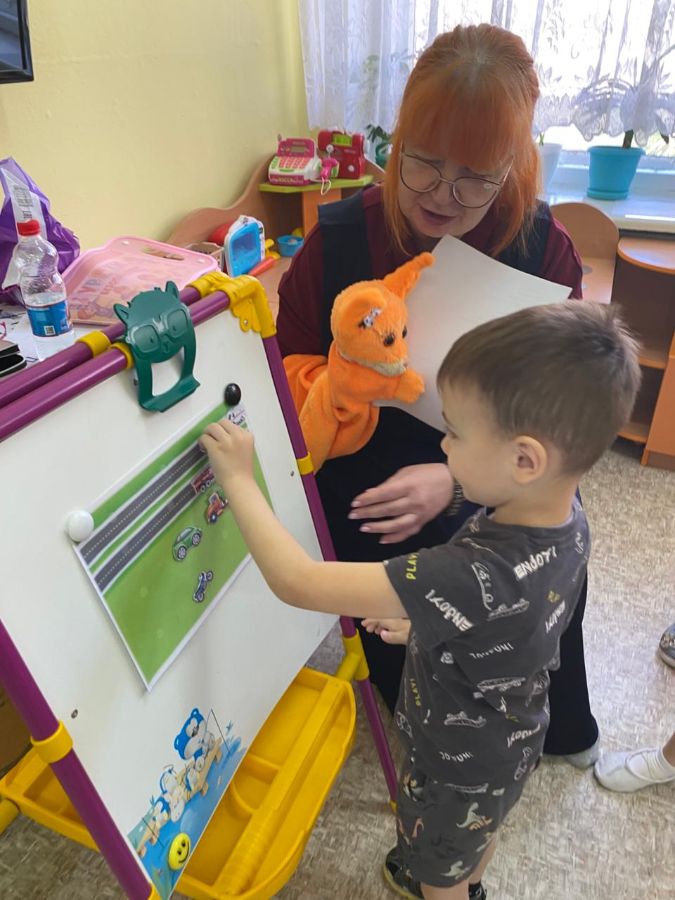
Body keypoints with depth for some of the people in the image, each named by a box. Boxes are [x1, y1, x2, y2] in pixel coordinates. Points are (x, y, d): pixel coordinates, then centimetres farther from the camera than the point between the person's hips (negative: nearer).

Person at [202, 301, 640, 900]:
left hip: (458, 765, -7)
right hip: (513, 740, 7)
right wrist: (419, 618, 2)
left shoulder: (473, 578, -47)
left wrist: (238, 478, -34)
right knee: (480, 831, 38)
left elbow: (298, 583, -45)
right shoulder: (566, 514, -20)